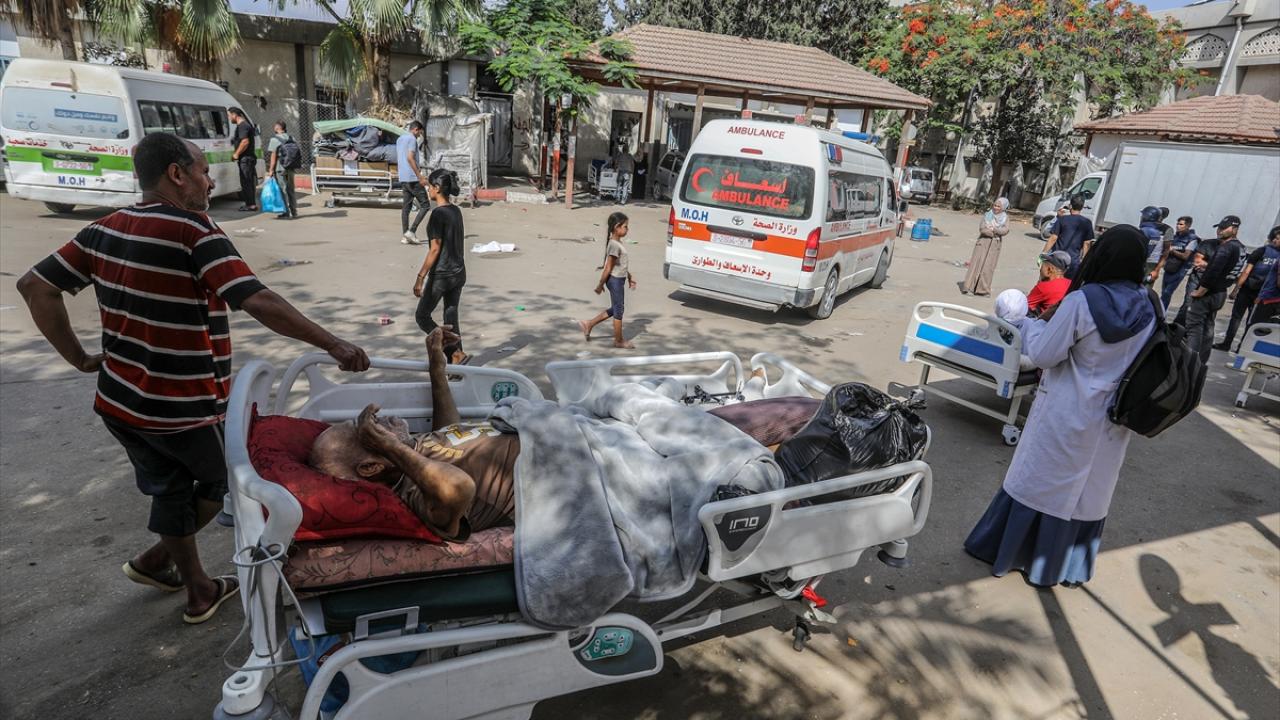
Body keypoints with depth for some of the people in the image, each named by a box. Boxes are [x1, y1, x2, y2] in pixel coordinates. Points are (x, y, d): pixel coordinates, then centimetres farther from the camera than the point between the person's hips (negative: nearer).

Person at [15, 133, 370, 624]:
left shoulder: (105, 230, 5)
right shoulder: (194, 233, -20)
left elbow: (35, 285, 9)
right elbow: (259, 302, -30)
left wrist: (78, 358, 12)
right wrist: (334, 346, -28)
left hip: (117, 402, 8)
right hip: (182, 411, -8)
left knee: (172, 487, 23)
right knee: (223, 481, 19)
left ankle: (198, 591, 36)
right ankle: (156, 559, 30)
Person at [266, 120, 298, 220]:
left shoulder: (275, 139, -10)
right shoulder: (291, 138, 9)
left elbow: (273, 155, -13)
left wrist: (271, 169, -10)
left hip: (280, 168, -7)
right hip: (290, 168, 7)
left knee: (283, 190, -2)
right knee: (291, 189, 14)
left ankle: (287, 213, -3)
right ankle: (293, 212, 20)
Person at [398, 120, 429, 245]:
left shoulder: (399, 139, 19)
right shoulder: (412, 139, -8)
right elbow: (410, 158, -19)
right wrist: (420, 176, -22)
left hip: (403, 179, 9)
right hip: (413, 178, -9)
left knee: (406, 206, 9)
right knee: (425, 206, -5)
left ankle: (405, 236, 7)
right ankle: (411, 231, -12)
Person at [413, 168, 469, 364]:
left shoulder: (438, 214, -17)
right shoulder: (456, 211, 7)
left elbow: (435, 249, -18)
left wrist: (420, 277, -15)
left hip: (441, 275, -8)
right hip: (459, 273, 8)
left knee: (422, 316, 7)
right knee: (451, 318, 13)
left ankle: (457, 354, -2)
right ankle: (455, 363, 15)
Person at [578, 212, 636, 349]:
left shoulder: (618, 243, 10)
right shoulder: (614, 245, -21)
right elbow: (608, 267, -18)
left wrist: (630, 277, 22)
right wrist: (600, 284, -16)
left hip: (619, 280, 10)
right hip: (615, 280, -10)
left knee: (615, 309, 18)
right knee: (618, 309, 2)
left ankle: (588, 324, 24)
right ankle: (619, 340, 14)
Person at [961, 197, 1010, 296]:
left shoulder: (1005, 217, 6)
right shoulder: (987, 215, 2)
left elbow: (1005, 230, -7)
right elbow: (982, 228, -10)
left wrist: (993, 229, -12)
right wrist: (996, 233, -13)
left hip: (995, 245, 1)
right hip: (983, 241, -1)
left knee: (988, 267, -2)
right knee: (976, 263, -6)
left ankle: (983, 289, 2)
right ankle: (968, 288, -8)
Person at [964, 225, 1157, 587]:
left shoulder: (1081, 302, -20)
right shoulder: (1149, 307, -5)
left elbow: (1043, 354, -15)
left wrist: (1030, 324, 3)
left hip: (1067, 415, -4)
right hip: (1113, 421, 4)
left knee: (1038, 480, 11)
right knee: (1089, 490, 16)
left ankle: (1006, 550, 26)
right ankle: (1069, 565, 31)